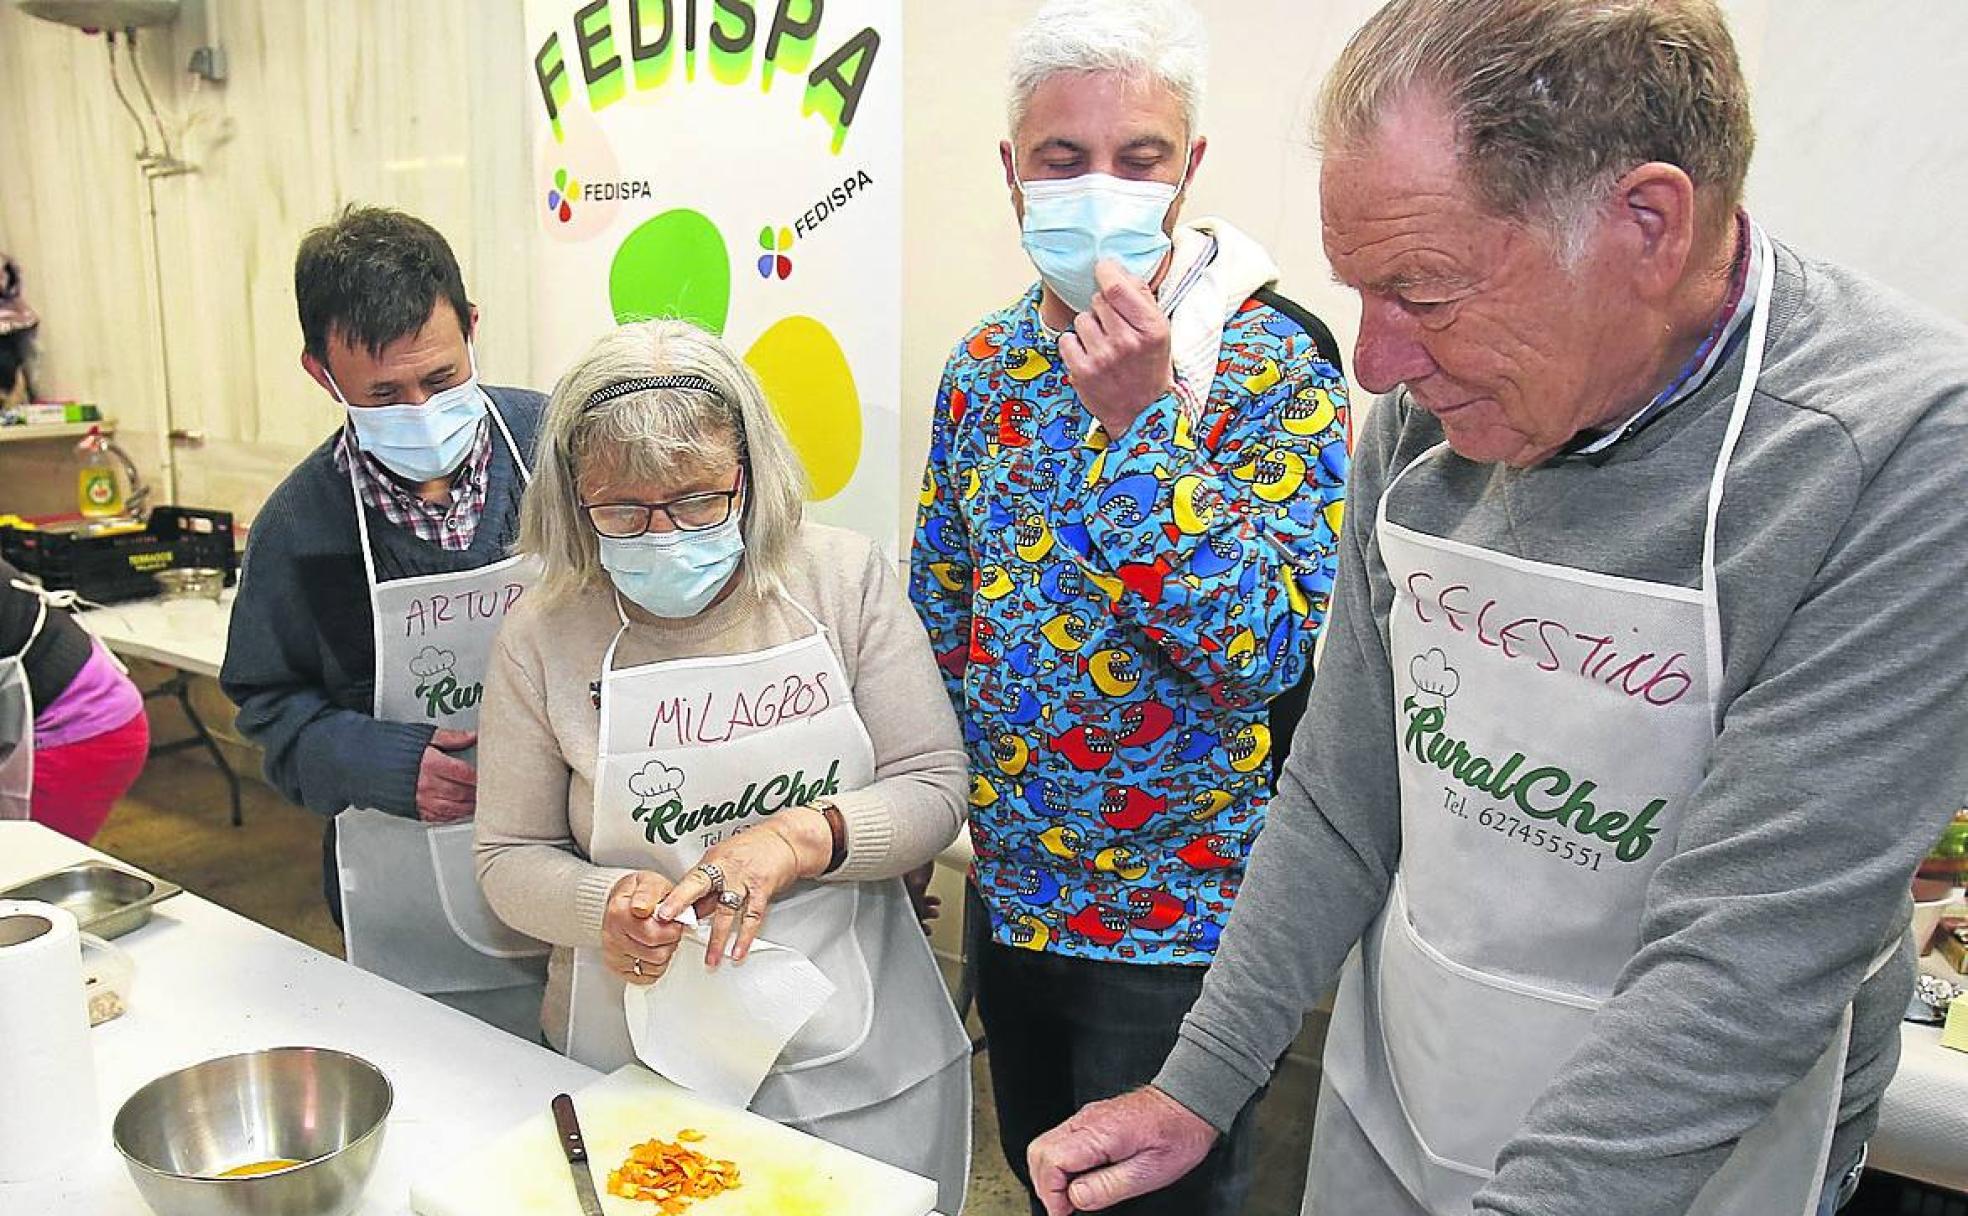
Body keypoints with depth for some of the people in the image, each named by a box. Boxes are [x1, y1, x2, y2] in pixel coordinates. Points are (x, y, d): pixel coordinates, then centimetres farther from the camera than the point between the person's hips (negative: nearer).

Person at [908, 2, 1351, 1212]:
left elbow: (1270, 649, -26)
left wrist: (1139, 419, -31)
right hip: (1007, 886, 5)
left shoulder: (1270, 364, -17)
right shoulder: (986, 362, -1)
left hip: (1174, 923, -5)